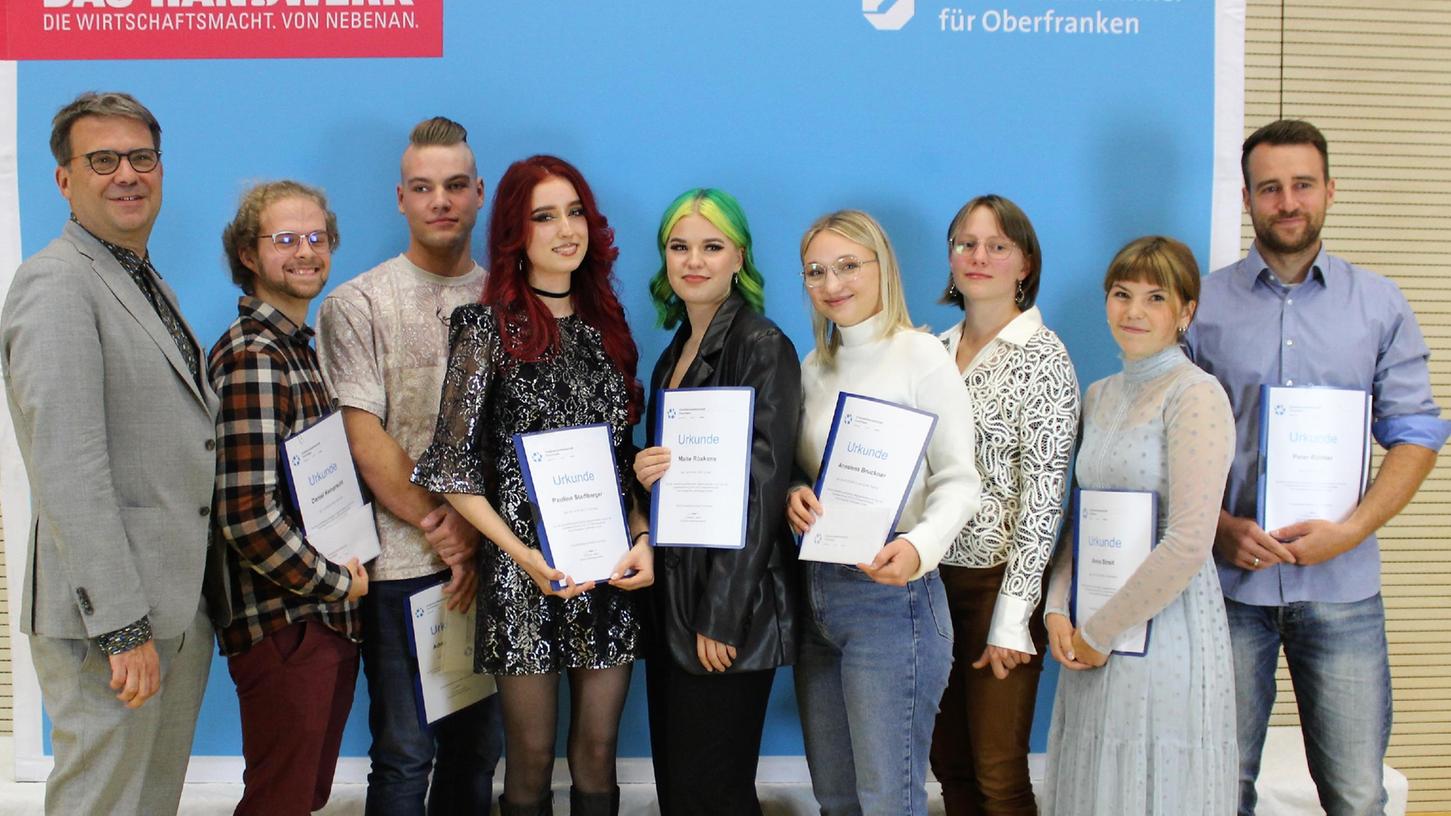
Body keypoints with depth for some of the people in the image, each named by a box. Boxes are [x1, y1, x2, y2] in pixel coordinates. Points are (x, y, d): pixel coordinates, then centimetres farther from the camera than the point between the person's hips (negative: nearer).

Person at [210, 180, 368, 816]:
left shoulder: (302, 347, 13)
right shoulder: (250, 356, -16)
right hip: (285, 625, -9)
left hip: (331, 617, 9)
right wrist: (336, 582, -13)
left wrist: (343, 579, 6)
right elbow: (248, 516, -24)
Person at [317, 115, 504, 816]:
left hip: (492, 559, 3)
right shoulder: (357, 304, 1)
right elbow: (363, 438, -6)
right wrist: (439, 526, -9)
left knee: (479, 746, 12)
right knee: (405, 751, 3)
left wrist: (483, 532, -5)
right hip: (404, 564, -3)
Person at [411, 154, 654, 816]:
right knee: (531, 760, 7)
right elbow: (453, 467, -7)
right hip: (528, 571, -4)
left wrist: (642, 538, -2)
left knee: (598, 752, 10)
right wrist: (522, 554, -16)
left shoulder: (606, 326, 10)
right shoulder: (490, 327, -4)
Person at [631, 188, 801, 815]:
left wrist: (722, 616, -19)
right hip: (670, 597, 8)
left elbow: (762, 485, -16)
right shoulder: (675, 352, 14)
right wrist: (646, 474, -5)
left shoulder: (763, 346, -11)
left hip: (733, 601, -8)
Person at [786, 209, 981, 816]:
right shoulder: (815, 367, 13)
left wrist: (921, 546, -30)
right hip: (817, 590, 7)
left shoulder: (921, 356, -7)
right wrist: (794, 497, -6)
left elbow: (958, 481, -11)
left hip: (889, 592, -7)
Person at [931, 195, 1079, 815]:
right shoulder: (934, 350, 9)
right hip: (934, 575, 6)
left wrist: (1012, 617, -15)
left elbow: (1043, 496, -13)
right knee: (948, 763, 13)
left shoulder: (1043, 357, -9)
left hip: (999, 579, -5)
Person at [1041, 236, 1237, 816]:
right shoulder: (1099, 395, 11)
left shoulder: (1196, 396, -12)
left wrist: (1099, 632, -13)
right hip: (1094, 641, 7)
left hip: (1164, 632, -7)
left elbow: (1189, 544, -19)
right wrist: (1058, 611, 1)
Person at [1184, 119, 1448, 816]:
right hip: (1228, 578, 0)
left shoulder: (1379, 305, 8)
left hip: (1342, 584, 1)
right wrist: (1221, 528, -11)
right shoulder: (1202, 305, 4)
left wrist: (1350, 530, -10)